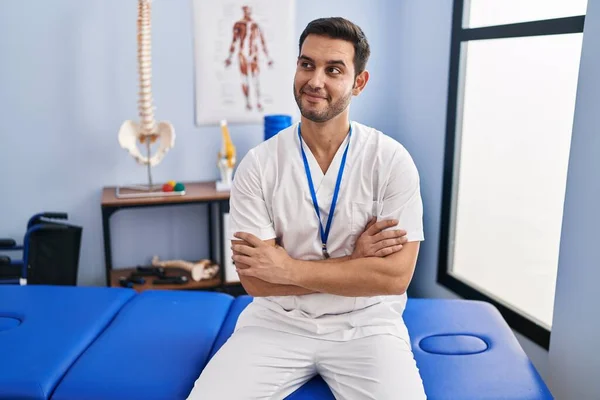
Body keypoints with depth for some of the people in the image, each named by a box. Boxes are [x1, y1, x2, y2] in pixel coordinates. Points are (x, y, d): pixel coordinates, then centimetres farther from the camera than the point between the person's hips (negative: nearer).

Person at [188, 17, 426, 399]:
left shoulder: (392, 161, -9)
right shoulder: (257, 165, -8)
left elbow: (395, 276, -14)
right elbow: (257, 280, -10)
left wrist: (290, 268, -16)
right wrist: (353, 261, -15)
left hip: (365, 324, 0)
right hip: (278, 322, 1)